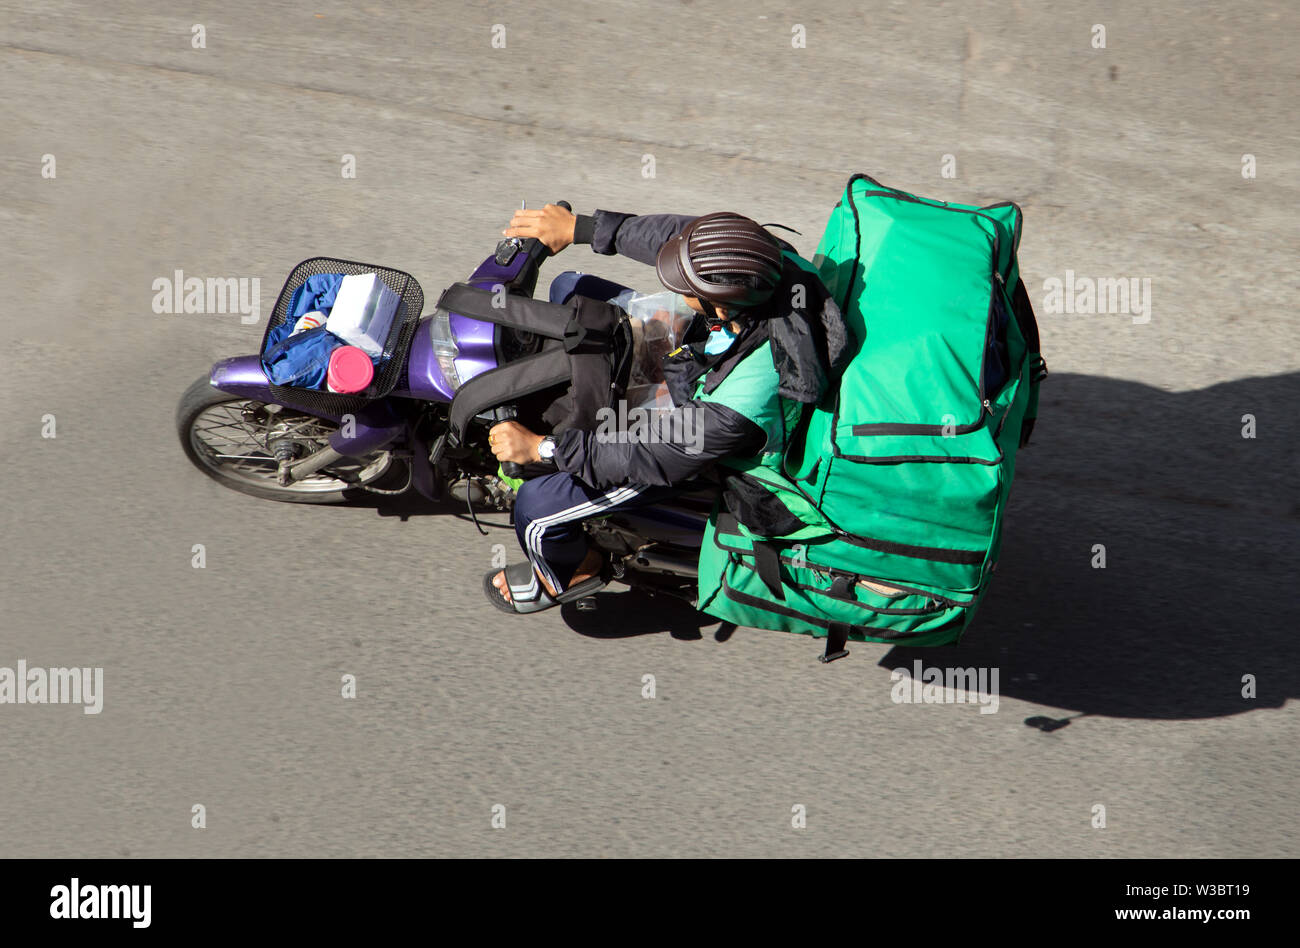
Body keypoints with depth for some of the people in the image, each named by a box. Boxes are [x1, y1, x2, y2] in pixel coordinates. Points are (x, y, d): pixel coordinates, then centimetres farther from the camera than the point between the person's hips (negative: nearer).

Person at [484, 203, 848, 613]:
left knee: (535, 507, -11)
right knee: (569, 289, 11)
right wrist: (577, 227, -13)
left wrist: (544, 447, -26)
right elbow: (674, 232, -13)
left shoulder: (740, 402, -44)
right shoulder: (765, 257, -30)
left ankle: (576, 570, 27)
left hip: (695, 438, -7)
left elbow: (654, 458, -31)